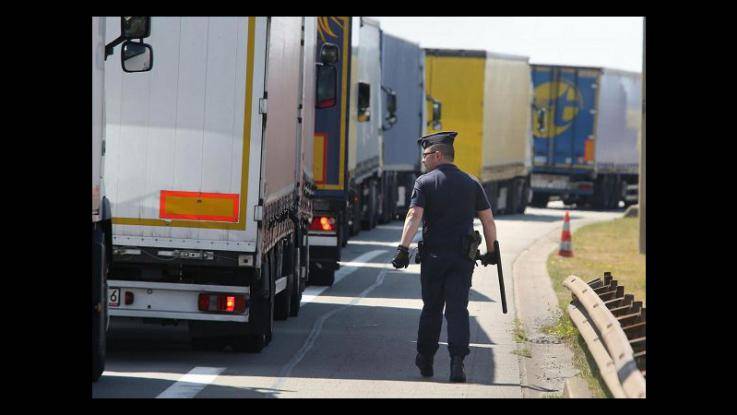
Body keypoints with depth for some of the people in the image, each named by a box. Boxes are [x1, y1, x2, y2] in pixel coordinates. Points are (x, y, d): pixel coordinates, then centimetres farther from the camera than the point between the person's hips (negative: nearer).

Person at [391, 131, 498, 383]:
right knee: (457, 309, 0)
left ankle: (425, 360, 22)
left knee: (431, 308, 12)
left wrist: (403, 248, -19)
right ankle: (457, 360, -16)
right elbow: (488, 220, 8)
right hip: (463, 258, 1)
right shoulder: (471, 183, 9)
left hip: (433, 255, -1)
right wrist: (491, 251, 17)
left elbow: (414, 216, -13)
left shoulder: (425, 182, 0)